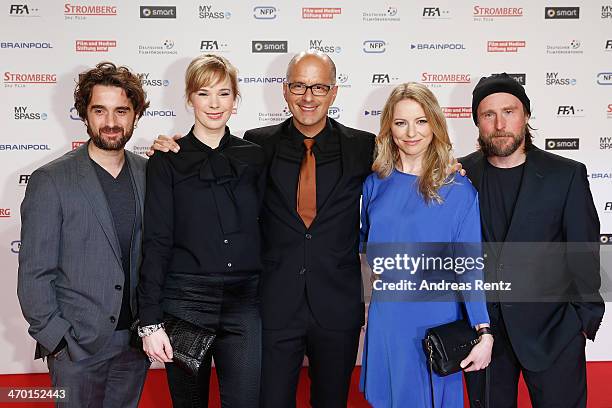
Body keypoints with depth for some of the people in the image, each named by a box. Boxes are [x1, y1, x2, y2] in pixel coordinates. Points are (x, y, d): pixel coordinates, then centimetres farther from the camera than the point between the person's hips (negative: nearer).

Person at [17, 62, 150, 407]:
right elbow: (34, 273, -9)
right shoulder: (51, 181, -9)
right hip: (77, 343, -4)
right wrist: (55, 338, -10)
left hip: (136, 339, 4)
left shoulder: (148, 173, 3)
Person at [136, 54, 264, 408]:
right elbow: (156, 243, -4)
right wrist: (150, 322, -8)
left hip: (244, 302, 2)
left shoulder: (254, 157, 7)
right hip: (184, 300, -1)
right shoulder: (166, 162, -1)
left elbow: (264, 228, 11)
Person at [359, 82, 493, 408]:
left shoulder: (458, 190, -8)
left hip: (436, 319, -3)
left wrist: (484, 334, -13)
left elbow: (470, 267, -8)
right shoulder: (374, 184, 2)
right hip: (386, 317, 3)